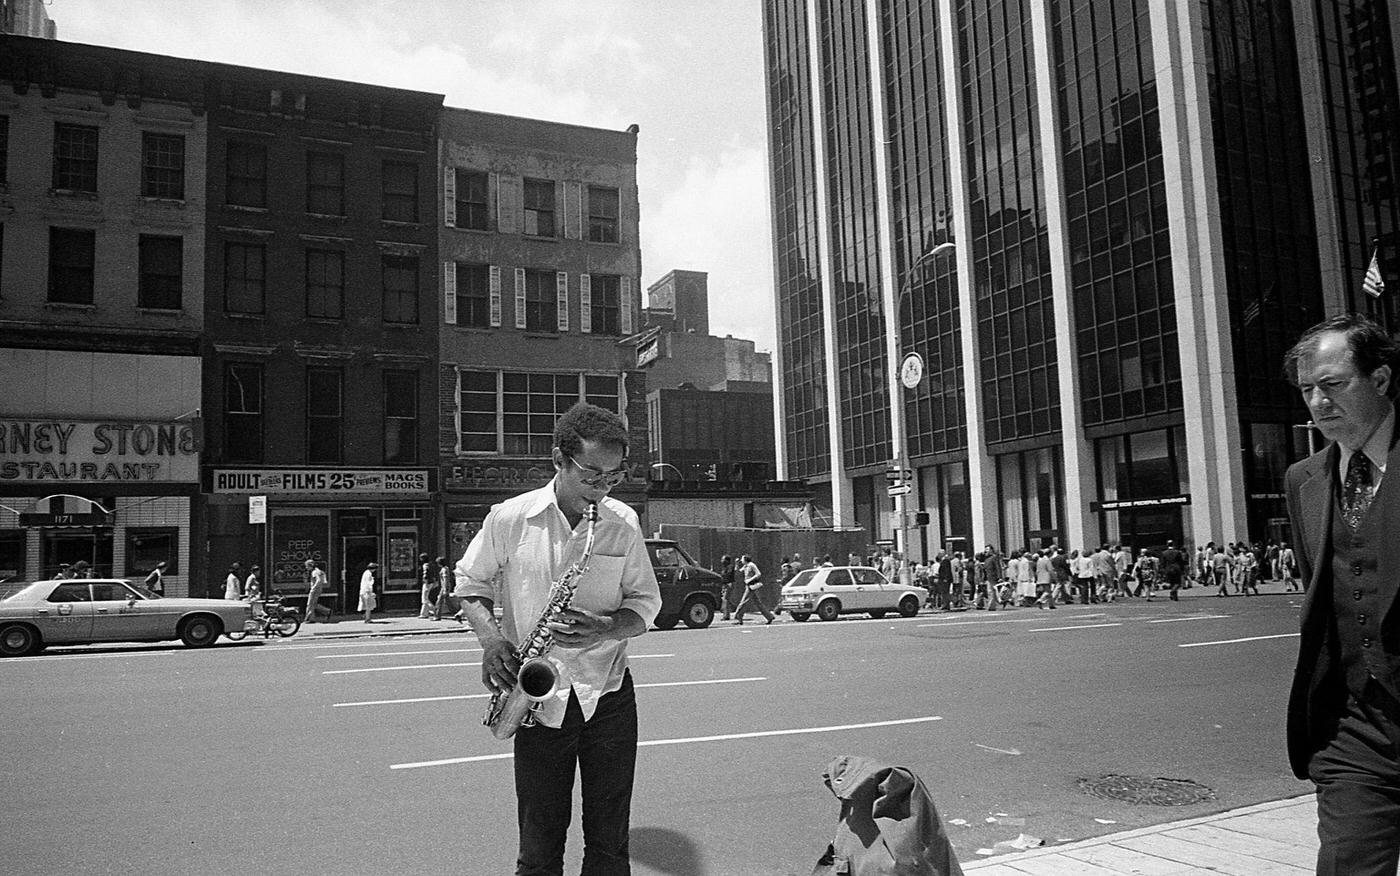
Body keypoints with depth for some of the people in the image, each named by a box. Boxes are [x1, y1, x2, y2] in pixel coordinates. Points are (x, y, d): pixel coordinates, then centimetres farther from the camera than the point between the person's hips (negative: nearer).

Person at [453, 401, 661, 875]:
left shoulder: (624, 523, -1)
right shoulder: (509, 519, -5)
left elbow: (645, 602, 6)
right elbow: (470, 583, 8)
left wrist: (604, 630, -15)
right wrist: (491, 638, -10)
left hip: (608, 695, 1)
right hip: (539, 699, -1)